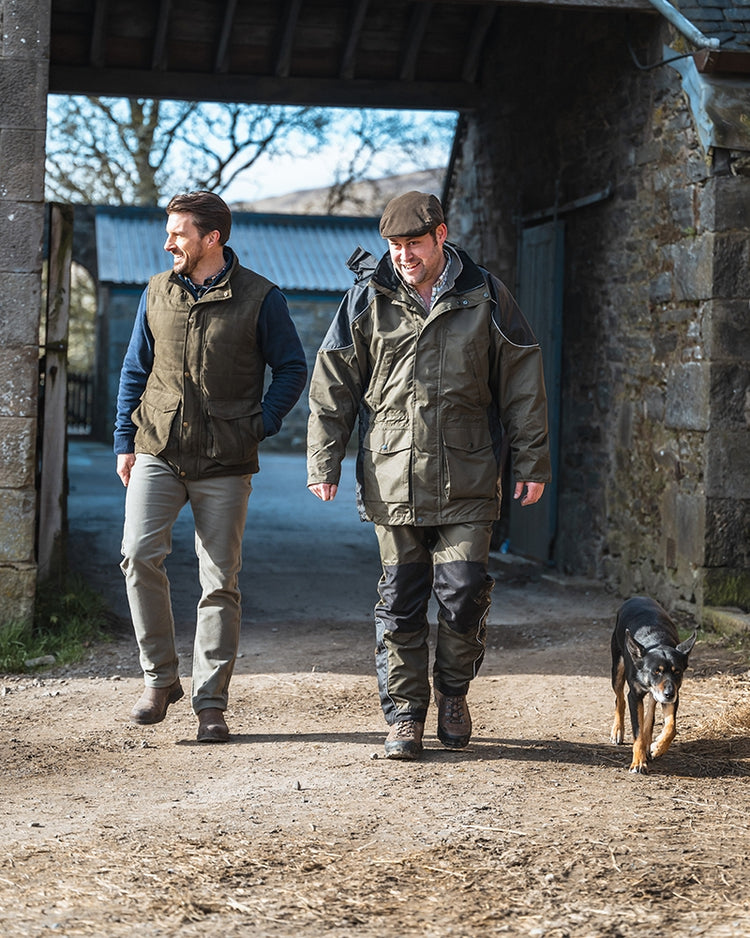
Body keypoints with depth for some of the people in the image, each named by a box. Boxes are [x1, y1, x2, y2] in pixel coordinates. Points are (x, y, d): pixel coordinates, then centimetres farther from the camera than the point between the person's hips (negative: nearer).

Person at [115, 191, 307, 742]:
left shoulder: (260, 298, -2)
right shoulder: (157, 293, 9)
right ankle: (160, 677, 1)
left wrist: (261, 425, -7)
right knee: (139, 555, -15)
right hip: (157, 451, 2)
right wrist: (125, 441, 9)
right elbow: (135, 370, 15)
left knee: (220, 582, 1)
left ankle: (211, 702, 10)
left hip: (225, 462, -2)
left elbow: (292, 367, 5)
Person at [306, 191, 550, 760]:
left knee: (463, 594, -5)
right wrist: (324, 461, 3)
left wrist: (532, 462, 4)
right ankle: (404, 714, 15)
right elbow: (334, 384, 8)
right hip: (393, 479, 1)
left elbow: (522, 382, 7)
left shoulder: (484, 297, 3)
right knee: (400, 601, 4)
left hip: (467, 482, -1)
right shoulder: (368, 298, 4)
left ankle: (453, 692, 21)